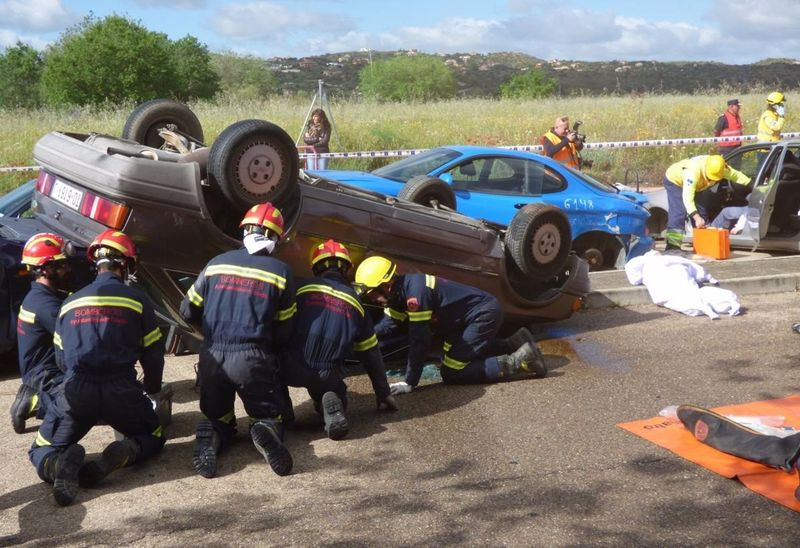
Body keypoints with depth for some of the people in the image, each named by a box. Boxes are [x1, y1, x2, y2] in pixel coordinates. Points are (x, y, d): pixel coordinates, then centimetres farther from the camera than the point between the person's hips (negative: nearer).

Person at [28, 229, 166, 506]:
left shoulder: (70, 303, 15)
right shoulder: (136, 299, 6)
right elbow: (153, 353, 8)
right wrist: (153, 391, 27)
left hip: (76, 390, 2)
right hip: (121, 389, -1)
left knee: (42, 451, 18)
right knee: (153, 436, 24)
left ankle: (58, 464, -20)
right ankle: (121, 454, -12)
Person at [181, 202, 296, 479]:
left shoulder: (217, 263, 7)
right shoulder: (280, 272, 2)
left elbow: (188, 310, 14)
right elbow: (283, 331, 5)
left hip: (212, 357, 2)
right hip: (253, 360, -2)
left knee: (217, 418, 22)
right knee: (269, 416, 16)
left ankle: (210, 438, -14)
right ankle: (266, 432, -21)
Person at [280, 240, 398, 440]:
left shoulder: (302, 289, 9)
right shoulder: (355, 302, 17)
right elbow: (371, 354, 22)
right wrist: (383, 393, 30)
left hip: (292, 369, -1)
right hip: (326, 376, 2)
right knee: (335, 389, 31)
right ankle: (331, 403, -6)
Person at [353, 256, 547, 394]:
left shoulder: (414, 292, -27)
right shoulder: (399, 292, 2)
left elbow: (419, 340, -27)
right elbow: (387, 326, 10)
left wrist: (409, 383, -23)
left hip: (484, 314, -10)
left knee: (452, 374, -9)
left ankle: (520, 361, -9)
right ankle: (516, 344, 24)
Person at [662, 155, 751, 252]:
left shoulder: (723, 168, -24)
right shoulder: (693, 171, -44)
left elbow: (736, 175, -6)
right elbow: (687, 197, -47)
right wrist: (697, 217, -53)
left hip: (693, 184, 7)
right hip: (674, 180, -7)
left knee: (701, 212, 1)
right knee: (678, 212, -22)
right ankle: (672, 246, -26)